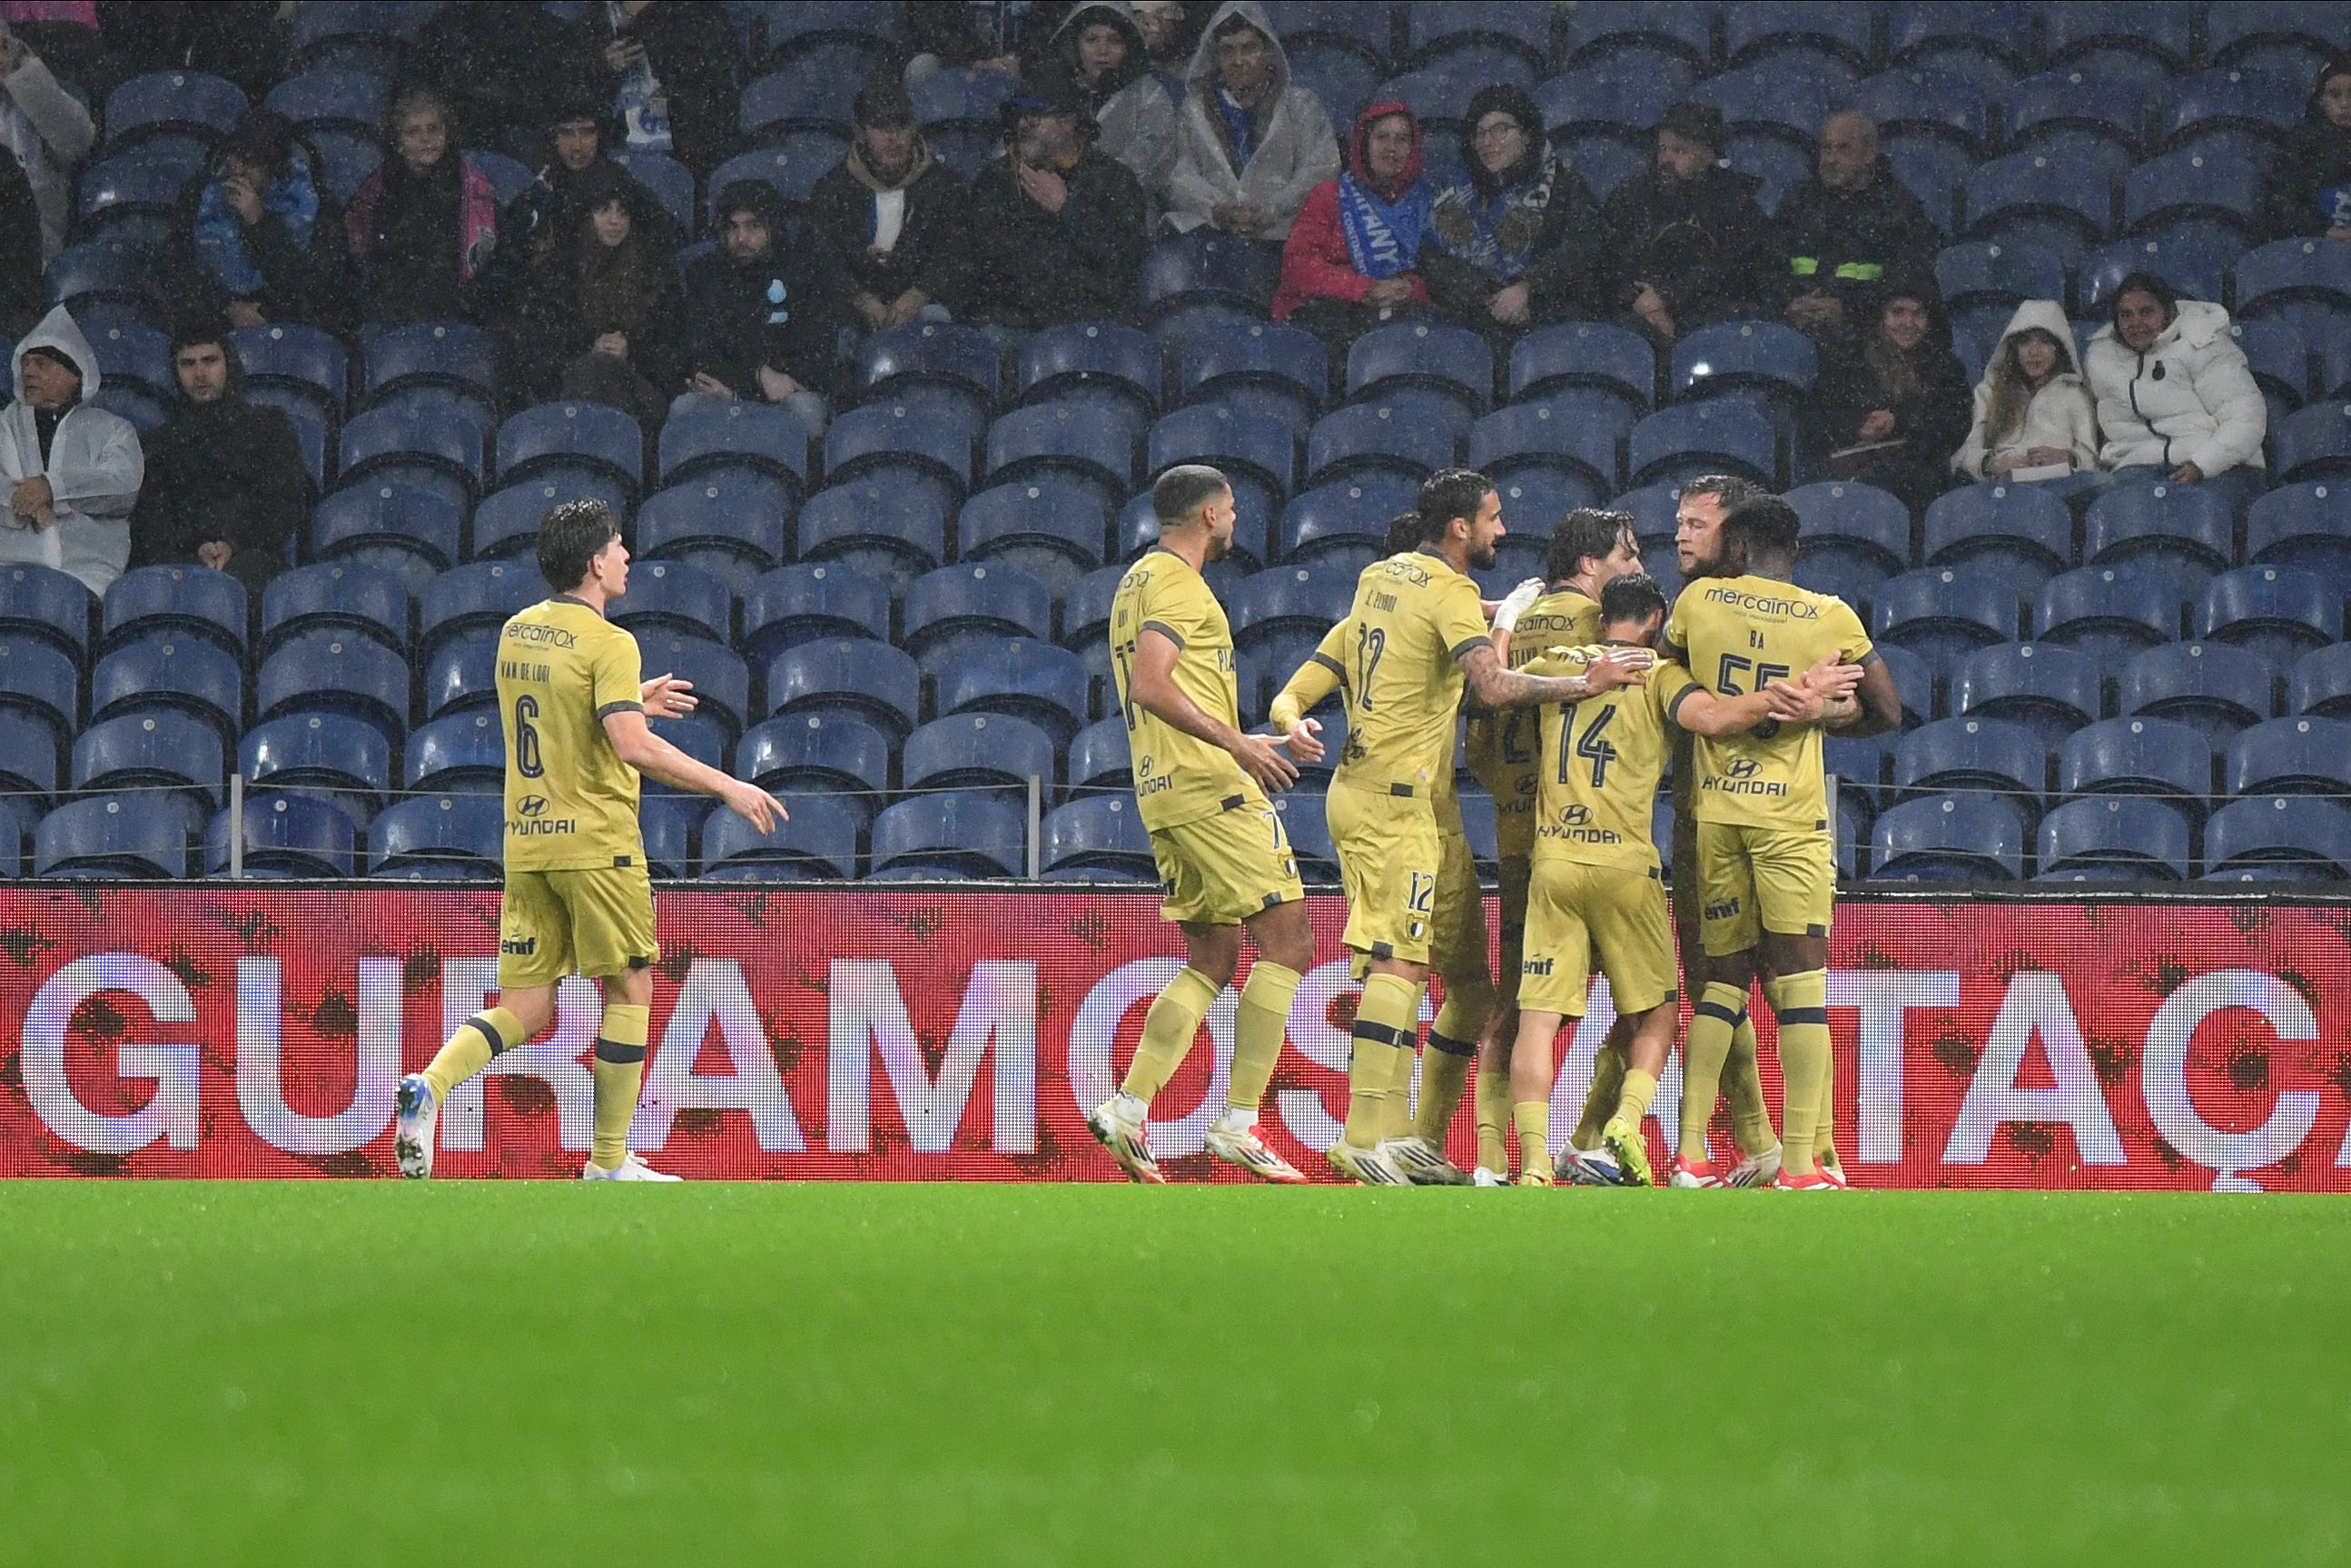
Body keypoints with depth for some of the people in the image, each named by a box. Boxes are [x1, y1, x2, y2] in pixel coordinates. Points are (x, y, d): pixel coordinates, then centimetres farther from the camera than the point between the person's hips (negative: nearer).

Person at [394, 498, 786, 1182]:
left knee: (525, 1009, 7)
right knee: (628, 991, 8)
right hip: (595, 842, -7)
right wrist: (728, 787, -17)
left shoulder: (516, 633, 11)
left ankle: (429, 1086, -19)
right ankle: (609, 1162, 9)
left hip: (525, 843, 7)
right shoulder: (608, 643, -13)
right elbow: (633, 747, -24)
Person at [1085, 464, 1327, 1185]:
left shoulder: (1140, 581, 22)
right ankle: (1238, 1122, -12)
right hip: (1209, 786, -10)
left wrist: (1269, 744, 28)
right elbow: (1151, 686, -22)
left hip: (1167, 793, 10)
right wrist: (1237, 745, -22)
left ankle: (1128, 1108, 3)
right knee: (1287, 939, -8)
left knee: (1211, 960, 13)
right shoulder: (1176, 581, -9)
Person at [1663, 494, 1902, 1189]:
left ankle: (1690, 1151, 7)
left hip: (1713, 811, 2)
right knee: (1799, 981, -3)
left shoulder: (1698, 601, 3)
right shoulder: (1832, 619, 0)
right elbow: (1888, 714, 7)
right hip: (1790, 816, -2)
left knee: (1724, 977, 12)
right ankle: (1801, 1161, -10)